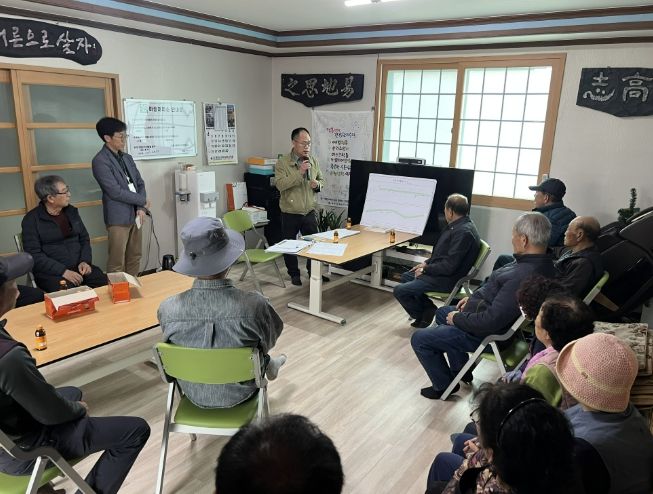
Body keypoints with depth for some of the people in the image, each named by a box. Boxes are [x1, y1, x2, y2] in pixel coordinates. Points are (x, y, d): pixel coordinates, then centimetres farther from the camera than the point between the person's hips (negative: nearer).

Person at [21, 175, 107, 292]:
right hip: (50, 273, -5)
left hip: (79, 267, 5)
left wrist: (85, 261, -2)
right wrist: (63, 271, -19)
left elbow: (84, 239, 17)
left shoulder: (71, 211, 12)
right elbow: (34, 254, -10)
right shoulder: (31, 220, -3)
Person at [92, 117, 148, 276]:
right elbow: (116, 192, -18)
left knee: (135, 257, 13)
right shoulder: (100, 161, -12)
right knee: (117, 263, -1)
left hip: (134, 215, 7)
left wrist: (141, 208, -4)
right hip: (118, 218, -7)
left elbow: (140, 183, 11)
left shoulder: (127, 158, 12)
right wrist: (142, 201, -9)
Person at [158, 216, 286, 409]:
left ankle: (268, 364, 54)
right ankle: (267, 365, 55)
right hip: (239, 393, -2)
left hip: (195, 394, 2)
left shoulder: (167, 309, -26)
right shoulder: (254, 305, -33)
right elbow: (270, 341, -11)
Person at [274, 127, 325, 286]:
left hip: (309, 212, 3)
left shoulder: (314, 161, 4)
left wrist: (318, 184, -8)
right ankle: (294, 274, 28)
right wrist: (299, 172, -26)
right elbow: (280, 184, -22)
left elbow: (321, 180, 16)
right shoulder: (282, 163, -10)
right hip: (290, 213, -3)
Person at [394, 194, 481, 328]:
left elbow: (449, 266, -27)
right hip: (440, 271, 11)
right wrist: (427, 263, 9)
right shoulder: (460, 225, 6)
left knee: (399, 290, -12)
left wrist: (425, 270, -14)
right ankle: (428, 310, 15)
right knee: (406, 277, 22)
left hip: (447, 280, -11)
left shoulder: (464, 232, -26)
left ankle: (424, 316, 8)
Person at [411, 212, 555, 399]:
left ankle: (444, 386, 18)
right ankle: (461, 370, 37)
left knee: (419, 339, -4)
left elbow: (491, 322, -33)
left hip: (490, 334, -10)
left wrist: (457, 318, -17)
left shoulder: (522, 277, -36)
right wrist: (474, 297, 8)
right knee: (442, 313, 30)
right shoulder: (542, 262, -4)